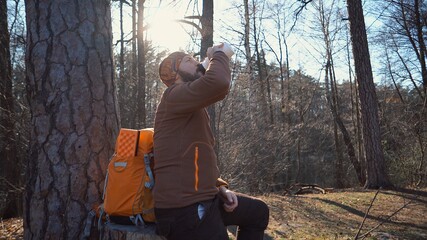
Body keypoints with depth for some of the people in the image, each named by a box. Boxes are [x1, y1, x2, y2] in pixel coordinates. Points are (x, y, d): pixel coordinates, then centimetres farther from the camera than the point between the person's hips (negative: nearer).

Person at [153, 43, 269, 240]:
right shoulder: (175, 96, -12)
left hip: (204, 200, 10)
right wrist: (219, 54, -10)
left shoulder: (193, 111, 20)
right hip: (184, 209, -10)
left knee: (258, 211, 19)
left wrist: (220, 187, 10)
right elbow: (218, 83, -32)